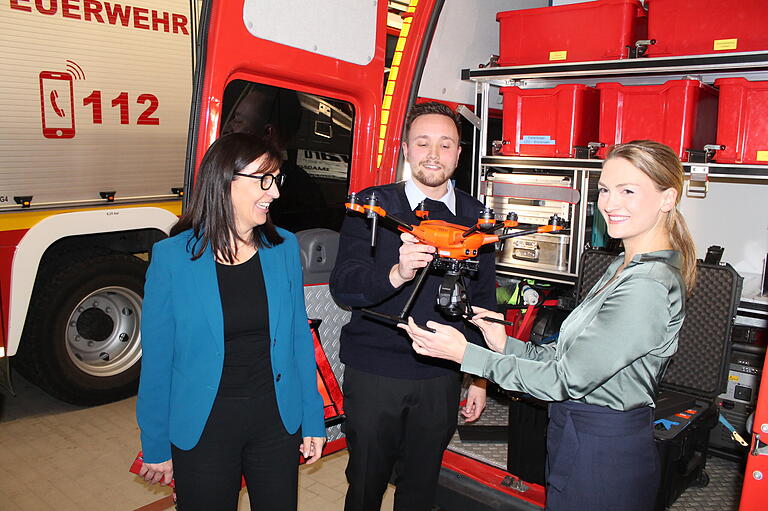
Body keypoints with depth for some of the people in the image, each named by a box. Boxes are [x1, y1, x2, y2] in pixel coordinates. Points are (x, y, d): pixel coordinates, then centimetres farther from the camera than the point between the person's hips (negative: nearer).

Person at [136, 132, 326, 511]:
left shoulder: (284, 247, -4)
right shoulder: (172, 256, -12)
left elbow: (299, 337, 1)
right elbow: (157, 358, -6)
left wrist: (313, 421, 3)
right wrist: (156, 447, -1)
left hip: (276, 419, 3)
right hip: (202, 427, -2)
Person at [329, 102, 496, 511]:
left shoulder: (474, 216, 3)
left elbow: (483, 301, 8)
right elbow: (343, 286, -16)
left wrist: (480, 377, 8)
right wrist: (396, 273, -35)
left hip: (441, 379, 2)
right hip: (373, 375, -2)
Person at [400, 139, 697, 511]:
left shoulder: (648, 286, -24)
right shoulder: (627, 267, 8)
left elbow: (567, 378, -24)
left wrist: (465, 354, -22)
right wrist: (508, 346, 1)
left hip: (601, 458, -9)